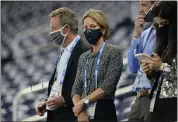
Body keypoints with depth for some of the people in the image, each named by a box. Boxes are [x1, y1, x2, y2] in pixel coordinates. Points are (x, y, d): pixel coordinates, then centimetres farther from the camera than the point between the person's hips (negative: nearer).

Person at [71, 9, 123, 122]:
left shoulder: (114, 52, -3)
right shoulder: (83, 57, 15)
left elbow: (108, 86, -13)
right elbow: (76, 89, 10)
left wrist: (83, 102, -10)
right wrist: (80, 111, -9)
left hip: (104, 113, -6)